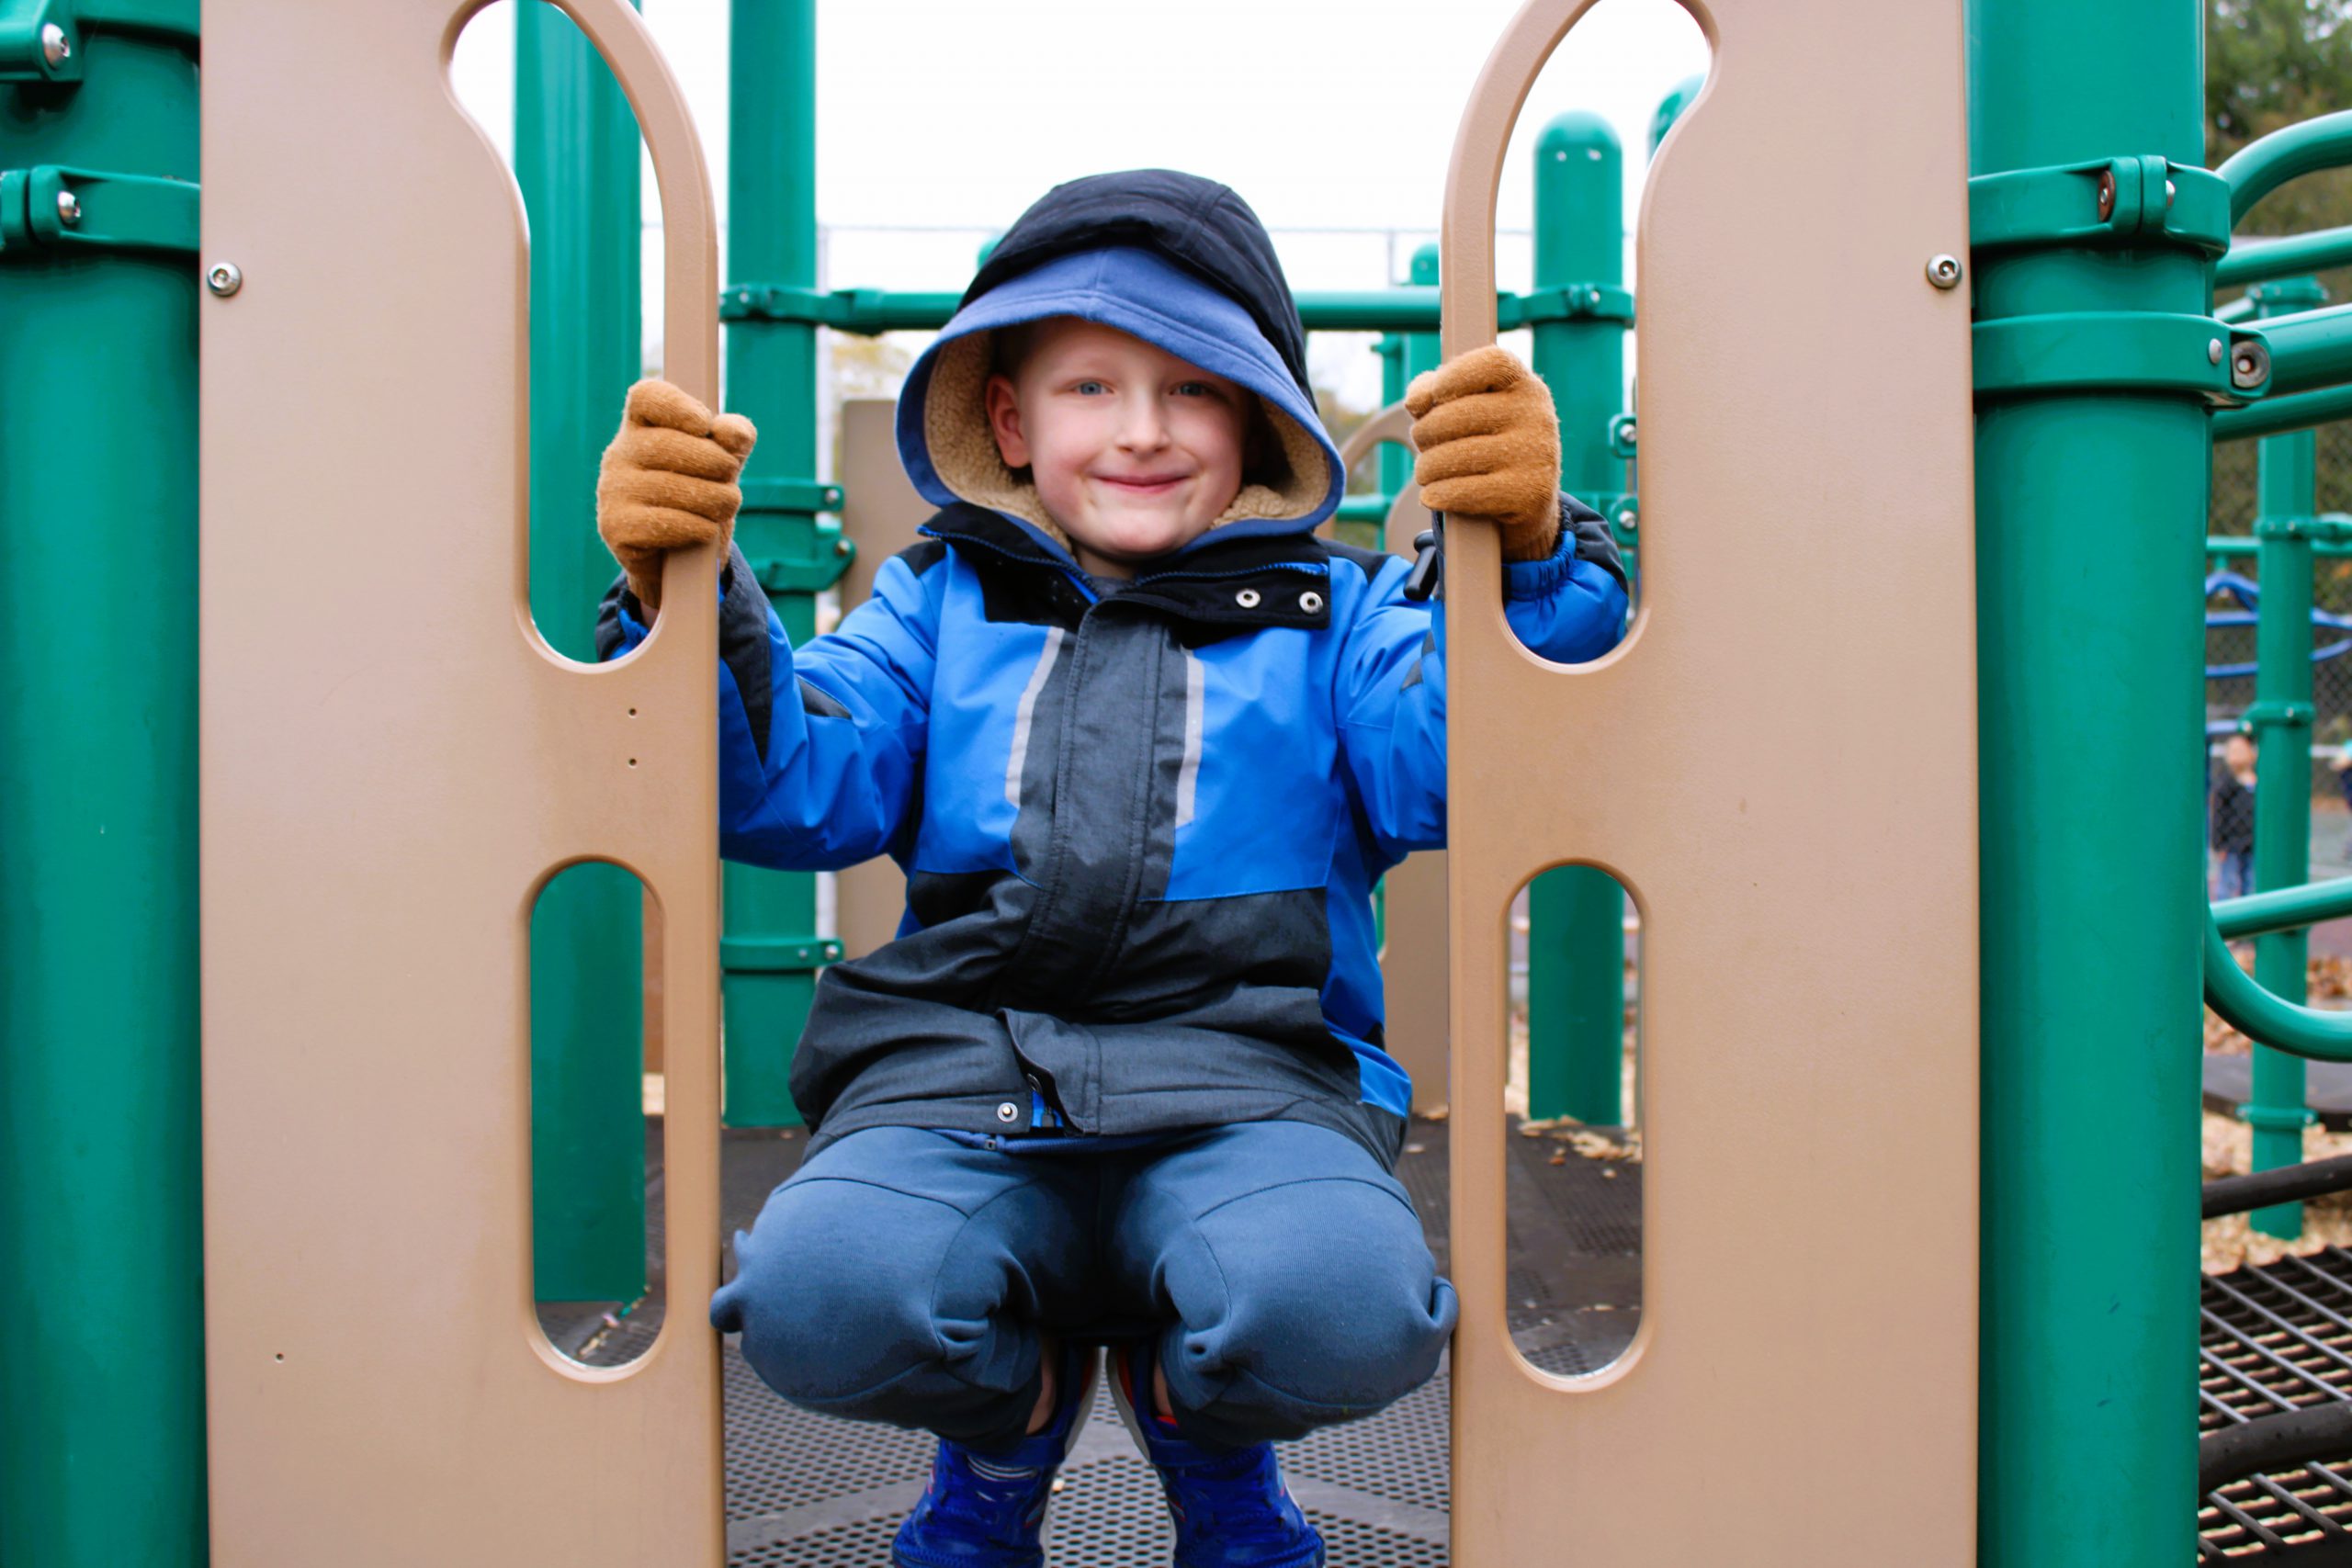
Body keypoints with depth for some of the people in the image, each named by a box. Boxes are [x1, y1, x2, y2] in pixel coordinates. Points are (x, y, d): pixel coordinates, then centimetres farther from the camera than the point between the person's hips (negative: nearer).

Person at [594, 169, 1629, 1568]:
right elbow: (798, 789, 8)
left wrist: (1527, 555, -18)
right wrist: (682, 596, -9)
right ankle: (1013, 1408, 11)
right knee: (819, 1299, -30)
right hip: (951, 1083, 1)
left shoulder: (1330, 612, 16)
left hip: (1243, 1088, -1)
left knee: (1340, 1311, -32)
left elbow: (1442, 771, -2)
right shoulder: (939, 603, 20)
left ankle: (1200, 1424, 9)